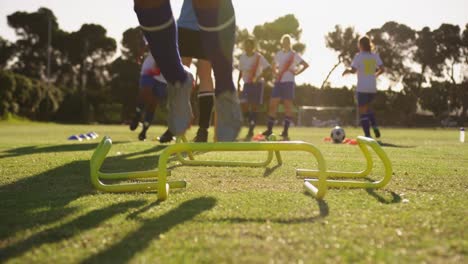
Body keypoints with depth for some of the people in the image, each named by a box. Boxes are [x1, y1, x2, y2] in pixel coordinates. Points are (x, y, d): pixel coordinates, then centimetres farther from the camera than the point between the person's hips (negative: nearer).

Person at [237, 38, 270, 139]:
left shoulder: (258, 57, -9)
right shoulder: (242, 57, 5)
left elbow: (268, 68, -12)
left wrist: (258, 77, -22)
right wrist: (238, 82, 5)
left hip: (257, 84, -4)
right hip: (247, 84, 4)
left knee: (253, 107, -4)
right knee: (244, 104, -12)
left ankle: (251, 131, 0)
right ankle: (251, 124, 8)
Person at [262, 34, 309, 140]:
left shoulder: (294, 55, 1)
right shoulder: (278, 54, 15)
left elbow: (306, 65, -1)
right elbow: (274, 67, 26)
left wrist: (296, 72, -9)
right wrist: (276, 73, 6)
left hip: (289, 82, -5)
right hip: (278, 82, 5)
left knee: (288, 106, -3)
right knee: (272, 104, -2)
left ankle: (285, 131, 0)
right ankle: (269, 129, 3)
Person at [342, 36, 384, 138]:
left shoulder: (359, 56, -7)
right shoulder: (375, 56, 7)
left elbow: (353, 70, -15)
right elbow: (382, 69, 4)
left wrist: (347, 71, 5)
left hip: (362, 88, -5)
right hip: (373, 88, 5)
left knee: (363, 111, 1)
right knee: (367, 107, 25)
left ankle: (368, 135, -4)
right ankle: (375, 127, 6)